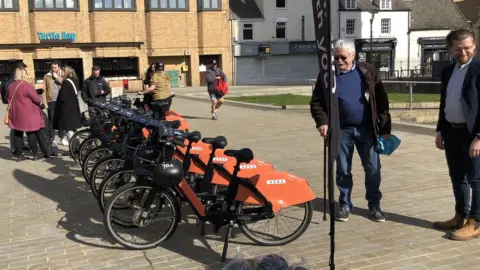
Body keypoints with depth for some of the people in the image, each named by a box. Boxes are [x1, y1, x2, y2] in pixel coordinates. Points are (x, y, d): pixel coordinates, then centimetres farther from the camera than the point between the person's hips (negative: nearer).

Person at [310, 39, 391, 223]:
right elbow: (316, 102, 3)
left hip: (367, 129, 0)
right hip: (341, 130, 0)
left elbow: (381, 99, 2)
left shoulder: (367, 71, 0)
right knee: (343, 170, 8)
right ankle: (345, 205, 23)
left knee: (373, 169, 6)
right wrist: (322, 122, -13)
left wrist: (385, 125, -2)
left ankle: (374, 204, 22)